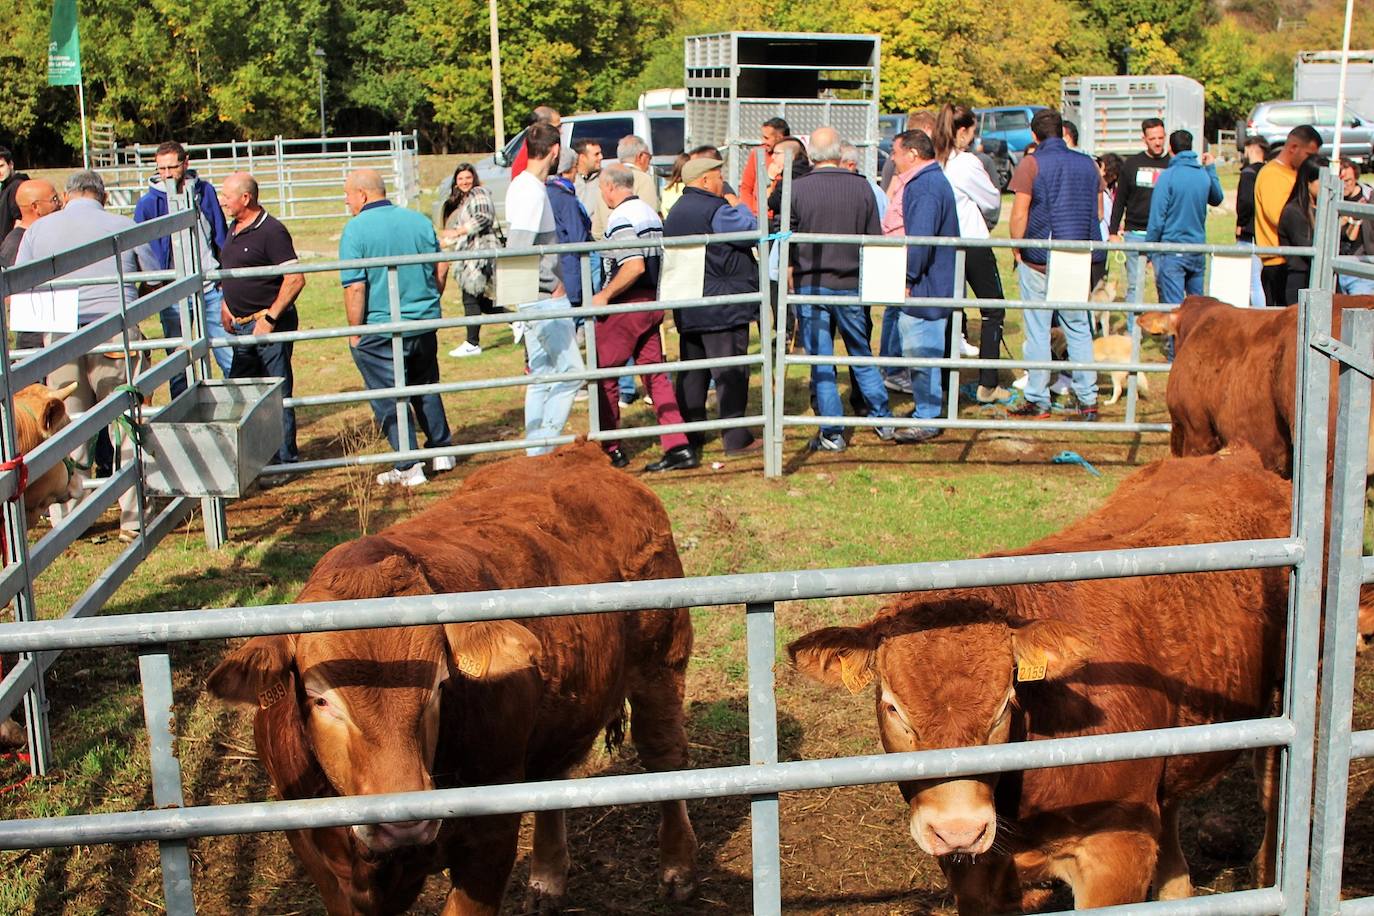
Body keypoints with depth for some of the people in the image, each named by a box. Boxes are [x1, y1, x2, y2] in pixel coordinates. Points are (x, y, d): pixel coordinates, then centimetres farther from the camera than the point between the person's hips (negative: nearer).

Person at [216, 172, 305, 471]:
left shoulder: (271, 231, -15)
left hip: (270, 324, -9)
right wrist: (226, 306, 16)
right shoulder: (235, 228, 12)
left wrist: (270, 318, -20)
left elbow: (295, 279, -20)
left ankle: (284, 461, 7)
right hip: (242, 326, 9)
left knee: (277, 395, -2)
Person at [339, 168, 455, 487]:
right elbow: (441, 268, 8)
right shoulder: (419, 221, 3)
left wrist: (355, 333, -9)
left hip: (380, 329, -5)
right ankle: (441, 451, 28)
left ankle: (409, 467, 6)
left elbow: (355, 287, -18)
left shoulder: (355, 230, -13)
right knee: (426, 389, 21)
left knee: (390, 399, 5)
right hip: (425, 324, 5)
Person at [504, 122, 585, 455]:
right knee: (570, 371, -7)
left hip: (539, 299, 10)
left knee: (541, 377, 13)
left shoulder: (522, 185, 13)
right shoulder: (533, 192, -18)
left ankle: (535, 452, 17)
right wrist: (552, 285, -16)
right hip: (545, 298, -10)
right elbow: (518, 251, -25)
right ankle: (543, 447, -7)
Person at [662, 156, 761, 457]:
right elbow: (753, 232, -16)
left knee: (692, 372, 13)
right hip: (723, 308, -8)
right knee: (730, 372, -3)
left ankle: (689, 437, 15)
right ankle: (736, 439, -1)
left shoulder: (675, 212, 15)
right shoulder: (716, 209, -14)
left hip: (687, 308, 8)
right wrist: (739, 206, 0)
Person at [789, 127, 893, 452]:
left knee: (820, 361, 4)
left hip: (810, 285, -2)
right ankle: (883, 421, 23)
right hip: (852, 285, 2)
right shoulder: (861, 186, -3)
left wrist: (790, 274, 14)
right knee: (862, 354, 18)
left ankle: (832, 434, 6)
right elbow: (875, 239, 4)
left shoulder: (797, 188, -9)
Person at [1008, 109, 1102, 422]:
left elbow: (1019, 215, -10)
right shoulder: (1088, 164, 7)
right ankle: (1088, 399, 10)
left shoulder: (1031, 163, -7)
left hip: (1039, 258, -4)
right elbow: (1098, 213, 12)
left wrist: (1017, 250, 1)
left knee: (1037, 330, 2)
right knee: (1078, 328, 11)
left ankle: (1037, 401, 5)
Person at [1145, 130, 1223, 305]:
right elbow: (1217, 199, 27)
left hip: (1172, 252, -5)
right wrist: (1211, 168, 30)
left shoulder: (1168, 176, -11)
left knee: (1173, 304, -5)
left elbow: (1157, 218, -13)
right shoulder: (1204, 175, 5)